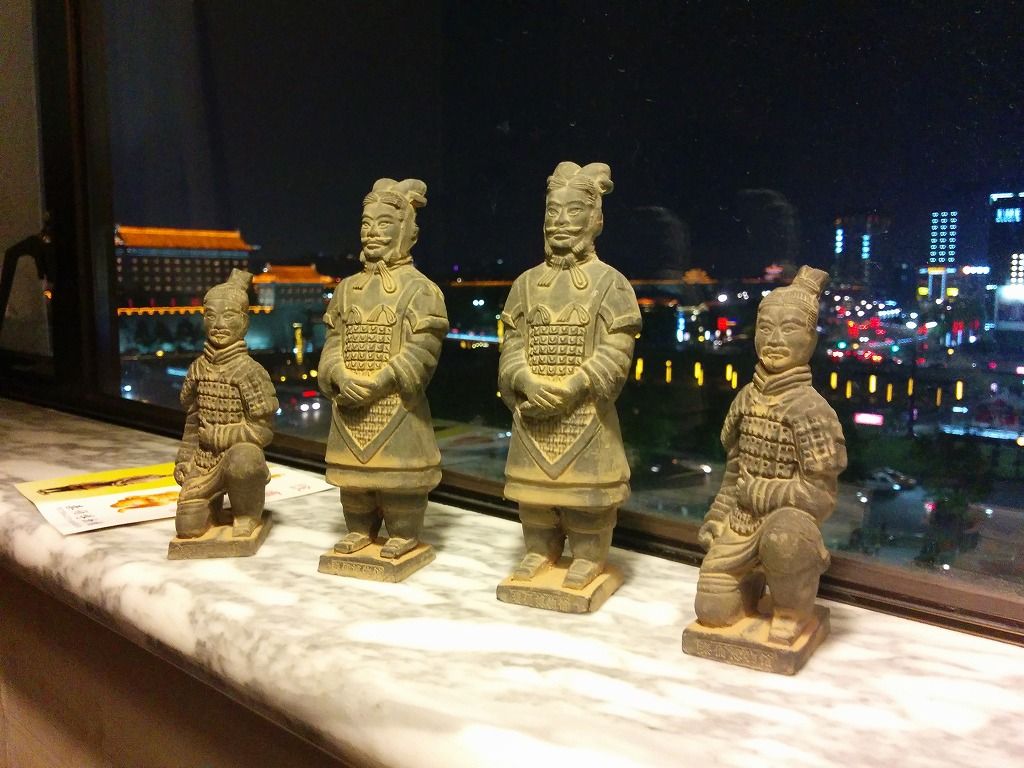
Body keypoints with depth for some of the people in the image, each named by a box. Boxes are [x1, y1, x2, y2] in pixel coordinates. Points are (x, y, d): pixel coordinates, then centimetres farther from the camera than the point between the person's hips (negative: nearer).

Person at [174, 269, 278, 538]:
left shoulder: (249, 370, -13)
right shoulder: (198, 368, 4)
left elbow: (263, 430, -14)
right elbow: (193, 419, 16)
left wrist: (220, 436, -17)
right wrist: (184, 457, 11)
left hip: (240, 451, -4)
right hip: (204, 459, 5)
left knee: (242, 459, -41)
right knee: (187, 526, -8)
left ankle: (247, 512, -10)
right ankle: (214, 502, 27)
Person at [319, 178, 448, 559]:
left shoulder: (419, 289, -6)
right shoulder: (347, 289, 12)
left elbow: (422, 349, -14)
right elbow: (334, 341, 10)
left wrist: (378, 383, -20)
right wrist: (341, 377, -10)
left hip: (396, 401, -6)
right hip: (350, 400, 6)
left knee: (397, 467, -1)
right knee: (355, 466, 12)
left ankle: (404, 532, 14)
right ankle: (361, 527, 27)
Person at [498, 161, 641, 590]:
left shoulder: (609, 282, -4)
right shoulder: (527, 283, 9)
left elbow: (615, 353, -11)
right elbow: (512, 343, 7)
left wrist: (569, 390, -19)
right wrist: (527, 381, -12)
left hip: (585, 412, -4)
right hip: (533, 409, 4)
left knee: (584, 482, 2)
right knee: (536, 481, 12)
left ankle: (588, 555, 18)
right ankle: (541, 547, 28)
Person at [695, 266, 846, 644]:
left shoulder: (809, 407, -16)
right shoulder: (747, 397, 3)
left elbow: (819, 493, -17)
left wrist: (759, 493, -14)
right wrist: (715, 518, 10)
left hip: (788, 520, -5)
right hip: (741, 519, 5)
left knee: (781, 534, -40)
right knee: (712, 610, -2)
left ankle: (794, 608, -10)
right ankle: (754, 578, 30)